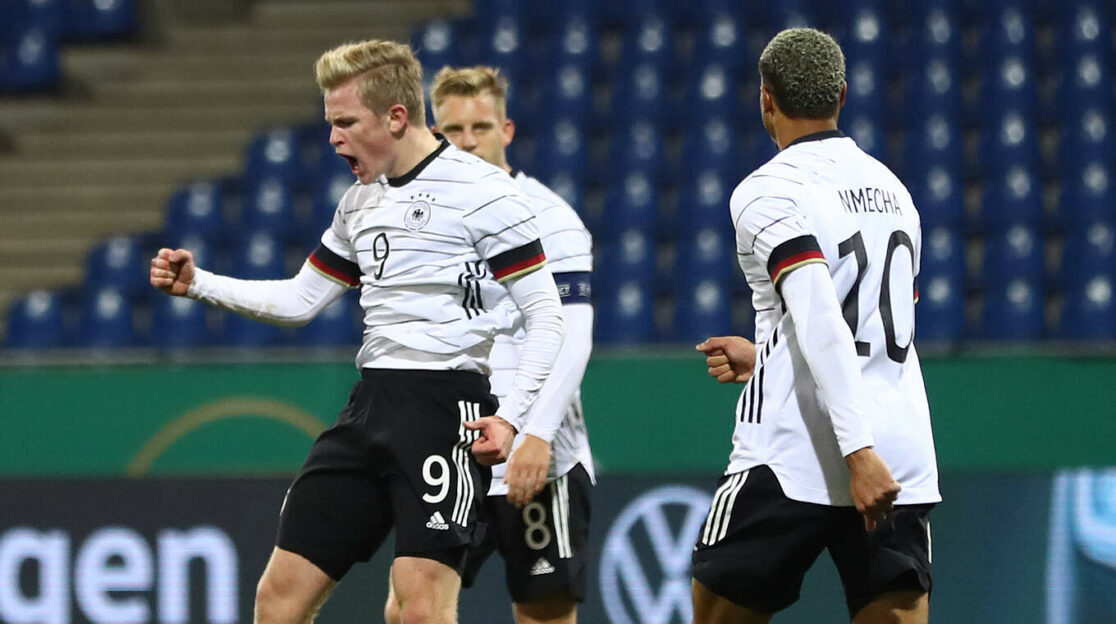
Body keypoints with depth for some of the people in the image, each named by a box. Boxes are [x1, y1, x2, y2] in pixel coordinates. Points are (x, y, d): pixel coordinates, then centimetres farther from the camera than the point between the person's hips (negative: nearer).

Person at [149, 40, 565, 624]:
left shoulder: (481, 191, -8)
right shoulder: (360, 202, 16)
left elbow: (545, 314, -9)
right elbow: (299, 299, 25)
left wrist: (510, 416, -19)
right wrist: (197, 283, 14)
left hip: (445, 406, -8)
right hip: (370, 402, 8)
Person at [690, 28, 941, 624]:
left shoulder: (768, 191, -6)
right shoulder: (891, 187, 16)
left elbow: (822, 321, -19)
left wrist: (858, 450, -24)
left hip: (794, 460, -5)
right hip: (901, 468, 5)